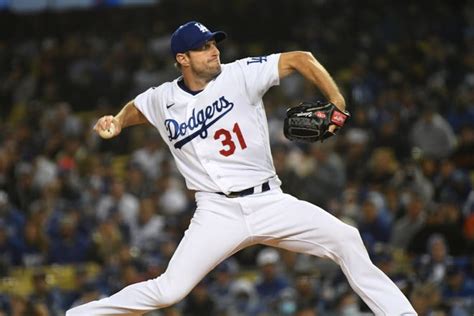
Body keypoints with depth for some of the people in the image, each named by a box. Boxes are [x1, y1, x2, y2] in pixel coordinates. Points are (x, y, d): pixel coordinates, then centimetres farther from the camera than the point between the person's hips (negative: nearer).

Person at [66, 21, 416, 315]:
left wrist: (336, 102, -16)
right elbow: (134, 109, 27)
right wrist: (115, 123, 5)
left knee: (346, 239, -14)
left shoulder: (239, 75, -3)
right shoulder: (162, 100, 4)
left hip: (269, 202, 1)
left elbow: (301, 60, -3)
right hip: (218, 212, -1)